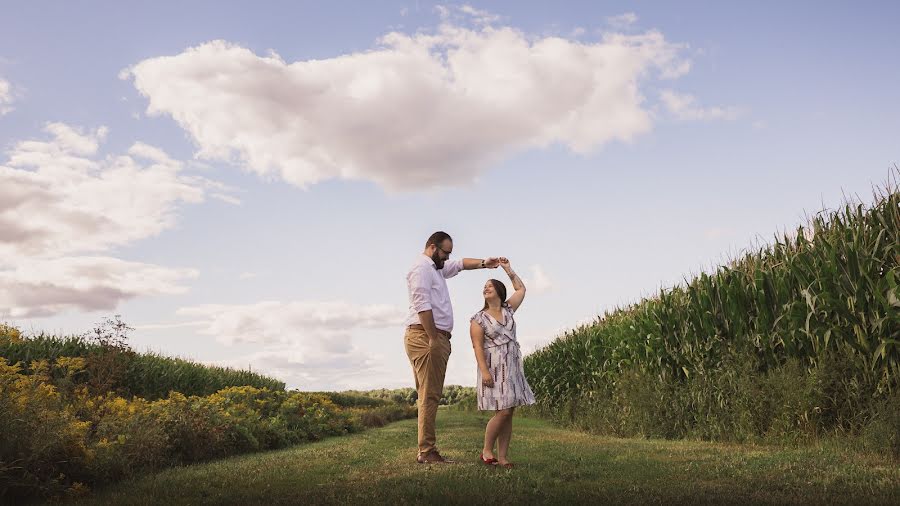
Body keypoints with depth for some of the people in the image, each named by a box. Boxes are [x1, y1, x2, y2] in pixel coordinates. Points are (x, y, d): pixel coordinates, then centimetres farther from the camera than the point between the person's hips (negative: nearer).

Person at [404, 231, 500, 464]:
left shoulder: (438, 268, 24)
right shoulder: (421, 268, -8)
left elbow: (460, 264, 34)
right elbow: (422, 305, -17)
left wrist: (484, 263, 15)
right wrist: (433, 338, -21)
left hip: (436, 338, 11)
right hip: (425, 336, -11)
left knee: (431, 395, 9)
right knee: (430, 395, -12)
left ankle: (426, 449, 11)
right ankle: (427, 451, -12)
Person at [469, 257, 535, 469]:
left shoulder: (508, 310, 13)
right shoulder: (479, 319, 0)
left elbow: (521, 289, 24)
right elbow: (478, 347, -8)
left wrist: (508, 269, 20)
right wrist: (484, 371, -18)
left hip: (513, 367, 5)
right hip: (494, 367, -5)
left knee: (508, 413, 1)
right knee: (502, 412, -13)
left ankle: (502, 456, 4)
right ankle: (486, 451, 1)